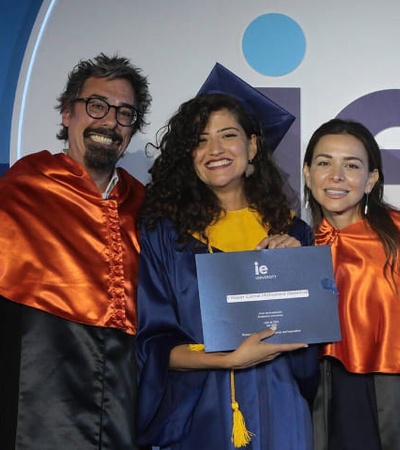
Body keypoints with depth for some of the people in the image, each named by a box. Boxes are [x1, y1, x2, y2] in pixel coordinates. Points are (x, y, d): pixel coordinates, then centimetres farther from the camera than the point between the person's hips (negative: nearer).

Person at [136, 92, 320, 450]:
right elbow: (153, 345, -6)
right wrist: (229, 359, -19)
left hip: (278, 411, 2)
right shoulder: (163, 231, -4)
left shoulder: (290, 230, 3)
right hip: (198, 416, -2)